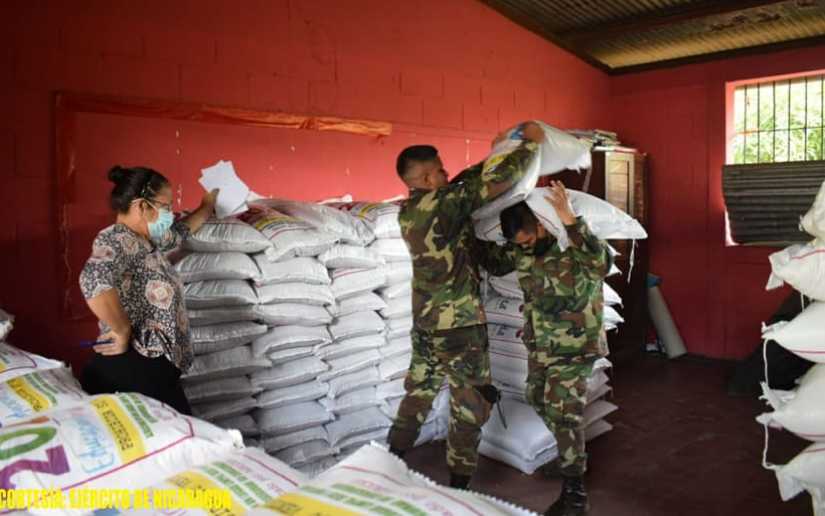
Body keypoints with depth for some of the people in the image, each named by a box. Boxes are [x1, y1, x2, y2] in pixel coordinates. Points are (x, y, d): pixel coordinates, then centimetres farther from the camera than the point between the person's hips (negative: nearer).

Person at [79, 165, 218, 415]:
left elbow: (180, 231, 40)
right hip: (132, 368, -10)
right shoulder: (116, 239, -13)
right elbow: (94, 281, -34)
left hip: (153, 367, 10)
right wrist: (123, 331, -23)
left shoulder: (147, 241, 17)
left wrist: (207, 207, 50)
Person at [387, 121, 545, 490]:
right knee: (470, 404, 6)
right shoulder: (443, 204, -18)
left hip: (424, 321, 8)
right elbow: (495, 182, -20)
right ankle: (458, 484, 15)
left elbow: (461, 185, 17)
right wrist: (530, 142, -7)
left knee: (419, 391, 20)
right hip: (458, 324, -8)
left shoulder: (407, 212, 5)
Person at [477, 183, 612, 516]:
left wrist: (569, 221, -51)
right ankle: (570, 455, 45)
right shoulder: (522, 247, -4)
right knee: (538, 400, 20)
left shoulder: (574, 241, -23)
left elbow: (602, 263, -43)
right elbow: (496, 263, 12)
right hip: (539, 343, 8)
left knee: (564, 414, -6)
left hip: (574, 345, -7)